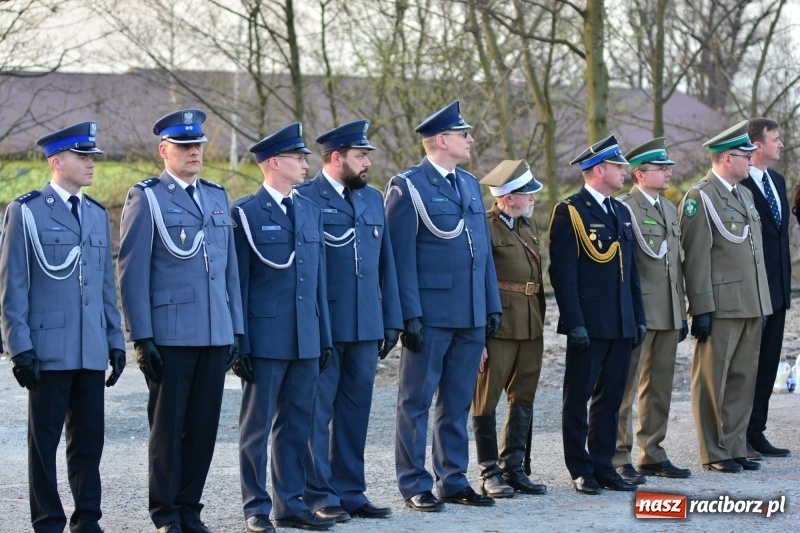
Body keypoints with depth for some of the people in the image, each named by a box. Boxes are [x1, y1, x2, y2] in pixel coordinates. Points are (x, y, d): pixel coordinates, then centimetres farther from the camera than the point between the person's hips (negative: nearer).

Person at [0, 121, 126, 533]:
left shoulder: (98, 215, 14)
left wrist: (116, 341, 12)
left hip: (92, 352, 5)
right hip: (48, 351, -5)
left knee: (89, 437, 7)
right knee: (45, 439, 2)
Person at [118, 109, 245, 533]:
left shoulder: (217, 197, 14)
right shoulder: (146, 198, -3)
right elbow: (132, 273, -6)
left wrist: (235, 329, 12)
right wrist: (142, 338, -11)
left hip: (216, 336, 5)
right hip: (170, 336, -5)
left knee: (204, 426, 7)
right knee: (167, 426, 3)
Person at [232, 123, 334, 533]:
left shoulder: (311, 211, 14)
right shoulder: (246, 213, -5)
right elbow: (236, 284, -6)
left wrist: (325, 337, 12)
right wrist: (239, 344, -10)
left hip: (306, 340, 6)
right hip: (265, 339, -6)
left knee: (296, 425, 10)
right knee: (257, 426, 3)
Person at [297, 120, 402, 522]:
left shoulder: (373, 199, 14)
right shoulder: (304, 199, -6)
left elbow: (386, 263, 15)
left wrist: (391, 320, 11)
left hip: (366, 327, 6)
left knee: (355, 413, 11)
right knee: (317, 413, 1)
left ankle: (350, 492, 19)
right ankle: (317, 496, 8)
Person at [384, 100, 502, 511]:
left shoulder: (470, 184, 15)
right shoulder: (407, 186, -7)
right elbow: (401, 256, -11)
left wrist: (493, 305, 12)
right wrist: (410, 315, -16)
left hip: (471, 315, 7)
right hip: (430, 314, -7)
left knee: (457, 403, 12)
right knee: (416, 403, 2)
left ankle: (453, 481, 19)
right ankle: (414, 485, 7)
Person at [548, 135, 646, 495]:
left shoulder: (621, 212, 16)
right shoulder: (570, 212, -8)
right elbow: (563, 272, -12)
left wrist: (639, 318, 13)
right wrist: (575, 323, -17)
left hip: (621, 326, 7)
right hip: (589, 326, -7)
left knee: (610, 399, 11)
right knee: (578, 400, 2)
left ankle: (603, 466, 18)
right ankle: (581, 471, 9)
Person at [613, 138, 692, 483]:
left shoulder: (670, 209, 17)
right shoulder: (623, 209, -9)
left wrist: (682, 313, 18)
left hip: (668, 314, 8)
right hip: (637, 312, -8)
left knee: (660, 387, 12)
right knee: (625, 387, -4)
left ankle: (653, 455, 20)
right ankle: (619, 458, -1)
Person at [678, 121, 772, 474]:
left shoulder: (745, 194, 16)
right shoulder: (700, 197, -9)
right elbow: (696, 257, -13)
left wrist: (763, 305, 19)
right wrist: (701, 309, -17)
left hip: (751, 307, 8)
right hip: (721, 306, -8)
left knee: (743, 379, 10)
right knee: (712, 380, 0)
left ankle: (735, 449, 17)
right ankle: (713, 454, 6)